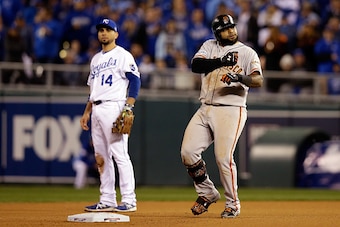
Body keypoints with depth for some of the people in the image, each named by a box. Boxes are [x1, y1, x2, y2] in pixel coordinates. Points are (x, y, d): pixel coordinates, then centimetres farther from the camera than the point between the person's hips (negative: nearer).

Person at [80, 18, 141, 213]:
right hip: (97, 109, 8)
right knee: (101, 156, 7)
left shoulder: (123, 55, -2)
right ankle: (107, 201, 11)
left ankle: (129, 201, -14)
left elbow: (135, 81, -9)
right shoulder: (96, 59, 22)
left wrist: (128, 108, -19)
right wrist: (87, 112, 18)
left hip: (113, 107, -8)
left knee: (120, 154, -13)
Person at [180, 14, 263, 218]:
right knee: (188, 152, -4)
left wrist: (241, 78, -34)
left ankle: (233, 204, 3)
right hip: (205, 110, 5)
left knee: (224, 157, -13)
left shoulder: (247, 52, 0)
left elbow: (258, 80, -13)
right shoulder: (210, 46, 12)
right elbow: (195, 65, -6)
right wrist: (221, 61, -19)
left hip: (231, 110, -5)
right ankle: (207, 193, 15)